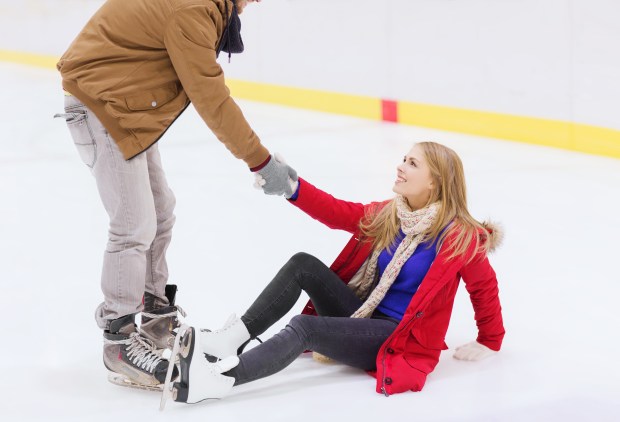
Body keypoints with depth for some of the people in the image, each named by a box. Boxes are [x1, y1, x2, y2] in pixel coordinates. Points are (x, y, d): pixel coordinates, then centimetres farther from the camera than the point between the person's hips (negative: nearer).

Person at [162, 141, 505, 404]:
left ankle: (220, 378, -43)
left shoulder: (458, 236, -11)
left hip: (398, 339, -7)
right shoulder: (386, 216, 6)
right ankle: (232, 339, -16)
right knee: (302, 264, -11)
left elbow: (485, 286, -1)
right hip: (362, 316, 7)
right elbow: (338, 213, -2)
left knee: (304, 327, -29)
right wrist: (291, 187, -16)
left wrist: (489, 343, 8)